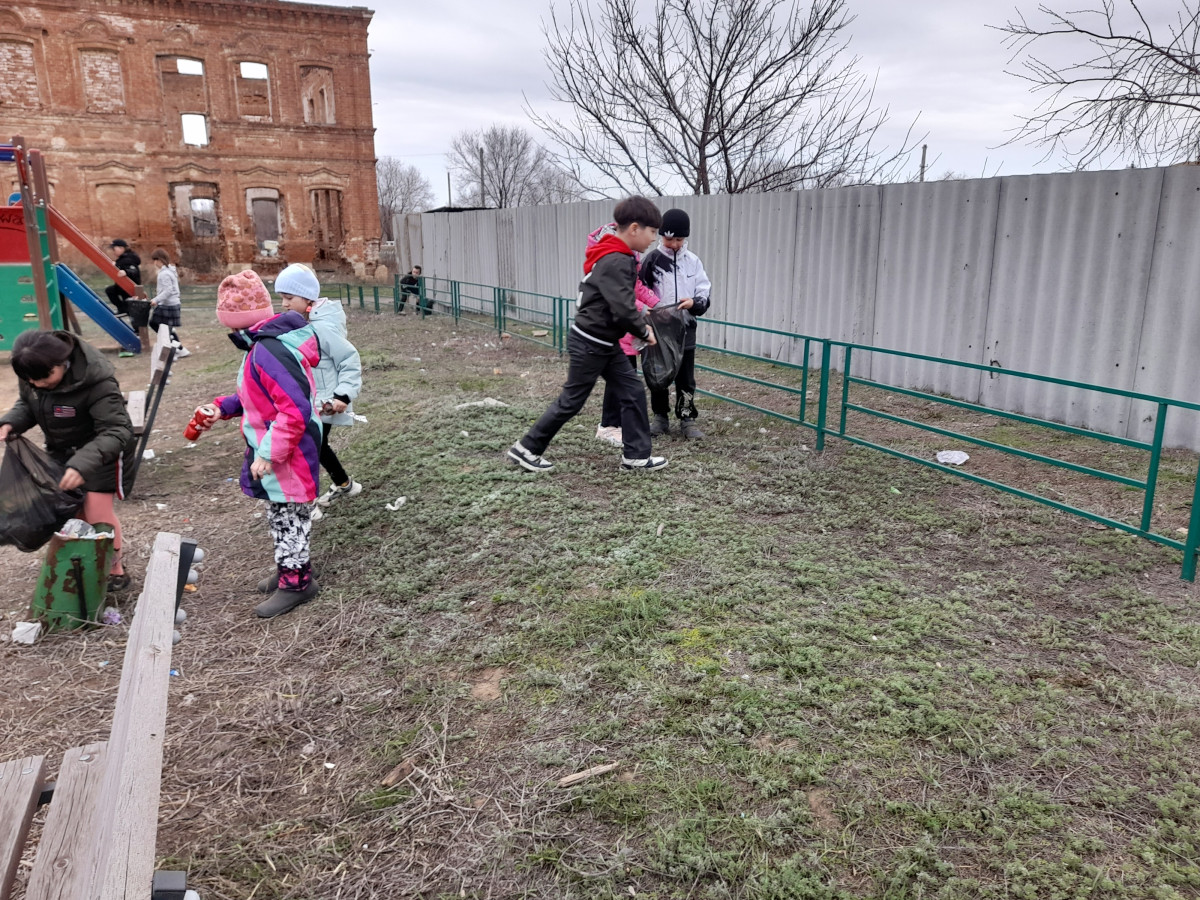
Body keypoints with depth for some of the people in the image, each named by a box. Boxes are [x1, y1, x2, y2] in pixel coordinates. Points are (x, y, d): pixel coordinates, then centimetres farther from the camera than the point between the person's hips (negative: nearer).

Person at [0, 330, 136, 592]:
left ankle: (115, 569, 14)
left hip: (103, 449, -7)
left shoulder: (97, 382, -35)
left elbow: (115, 432, -36)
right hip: (61, 449, 7)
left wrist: (82, 464, -48)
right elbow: (27, 405, 4)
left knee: (97, 511, -6)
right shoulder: (31, 372, -14)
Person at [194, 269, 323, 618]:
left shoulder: (268, 352, -27)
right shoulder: (264, 343, 6)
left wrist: (268, 454, -26)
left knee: (288, 517, 5)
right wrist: (222, 408, 12)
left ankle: (295, 581, 20)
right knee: (280, 515, 22)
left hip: (287, 457, -10)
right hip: (274, 450, 10)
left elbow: (296, 410, -32)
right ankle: (291, 569, 38)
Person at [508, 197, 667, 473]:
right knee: (571, 401, 2)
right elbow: (623, 310, -29)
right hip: (589, 344, -10)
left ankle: (636, 455, 13)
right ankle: (527, 448, 16)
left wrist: (641, 324, 2)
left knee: (633, 391, 7)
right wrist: (645, 332, -12)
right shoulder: (615, 262, -24)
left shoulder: (618, 258, 8)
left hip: (605, 343, 10)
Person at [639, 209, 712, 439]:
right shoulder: (652, 260, -3)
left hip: (685, 329, 1)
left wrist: (694, 302, -17)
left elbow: (705, 293, 3)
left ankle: (687, 420, 15)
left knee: (686, 379, 6)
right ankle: (661, 417, 22)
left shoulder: (693, 261, 3)